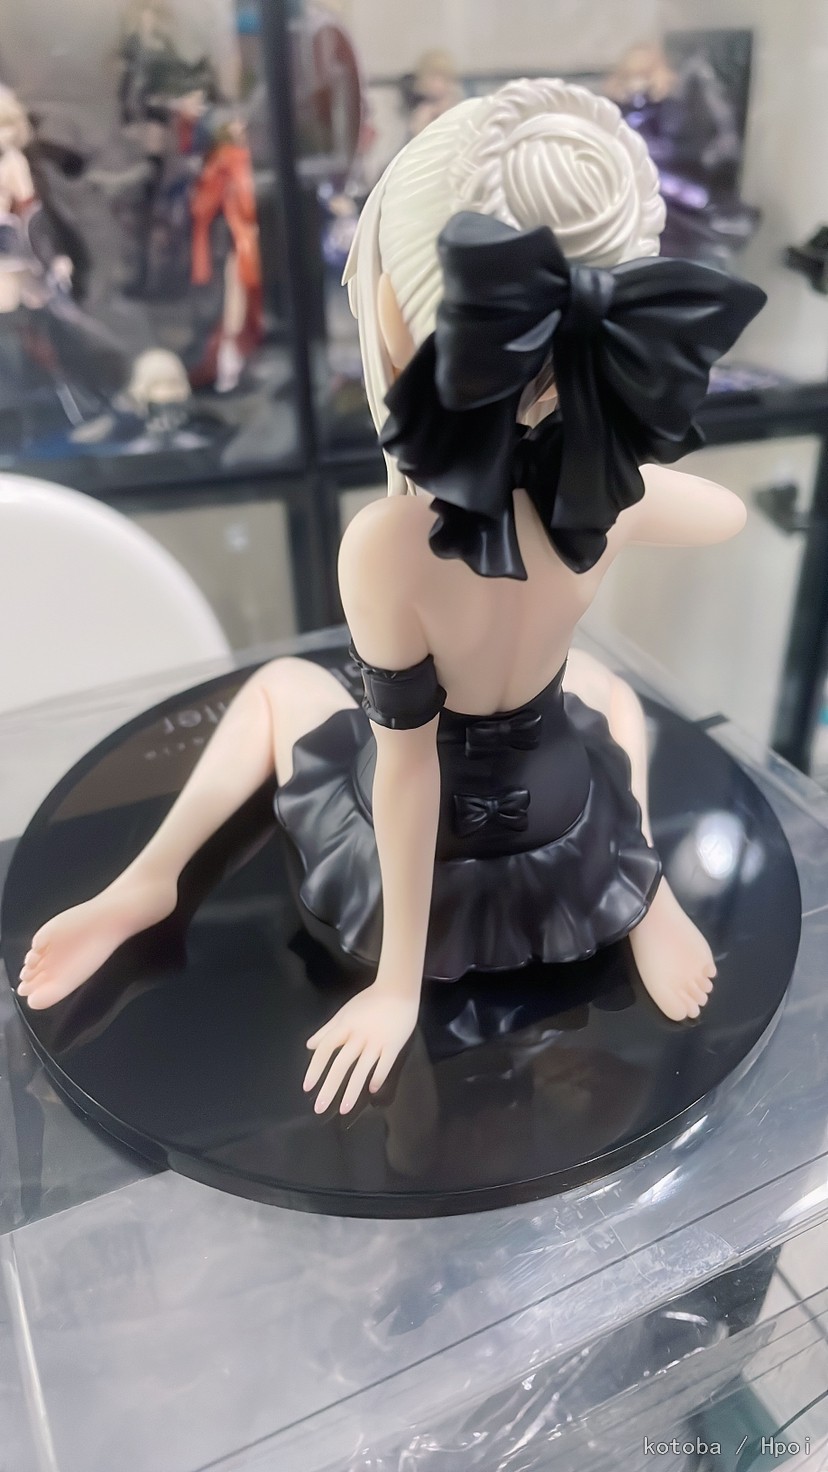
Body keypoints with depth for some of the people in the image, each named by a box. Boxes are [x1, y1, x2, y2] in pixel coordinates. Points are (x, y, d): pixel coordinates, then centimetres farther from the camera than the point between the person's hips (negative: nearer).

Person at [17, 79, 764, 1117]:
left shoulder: (387, 544, -33)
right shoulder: (612, 497, -20)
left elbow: (406, 763, -24)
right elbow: (731, 512, 3)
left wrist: (397, 990, -12)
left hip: (424, 882, -2)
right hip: (571, 866, 3)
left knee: (281, 685, 23)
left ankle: (145, 885, 13)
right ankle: (647, 895, 12)